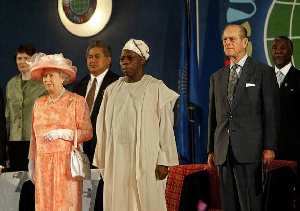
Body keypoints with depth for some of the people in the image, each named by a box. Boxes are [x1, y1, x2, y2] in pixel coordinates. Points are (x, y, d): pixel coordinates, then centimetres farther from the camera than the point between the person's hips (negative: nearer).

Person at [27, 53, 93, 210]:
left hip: (67, 162, -4)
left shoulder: (76, 101, 0)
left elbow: (88, 132, -5)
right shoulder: (39, 103, 13)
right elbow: (34, 135, 15)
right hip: (43, 164, 4)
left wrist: (60, 133, -16)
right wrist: (32, 163, 12)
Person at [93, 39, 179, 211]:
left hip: (146, 160, -4)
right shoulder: (112, 90, 12)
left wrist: (163, 162, -10)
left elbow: (166, 127, -4)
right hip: (116, 160, 4)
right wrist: (103, 163, 9)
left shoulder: (157, 89, -1)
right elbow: (103, 129, 13)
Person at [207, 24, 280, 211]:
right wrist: (211, 150, 12)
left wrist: (269, 147, -10)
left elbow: (271, 112, -2)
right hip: (223, 152, 5)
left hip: (249, 150, -5)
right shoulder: (217, 77, 18)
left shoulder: (263, 72, 3)